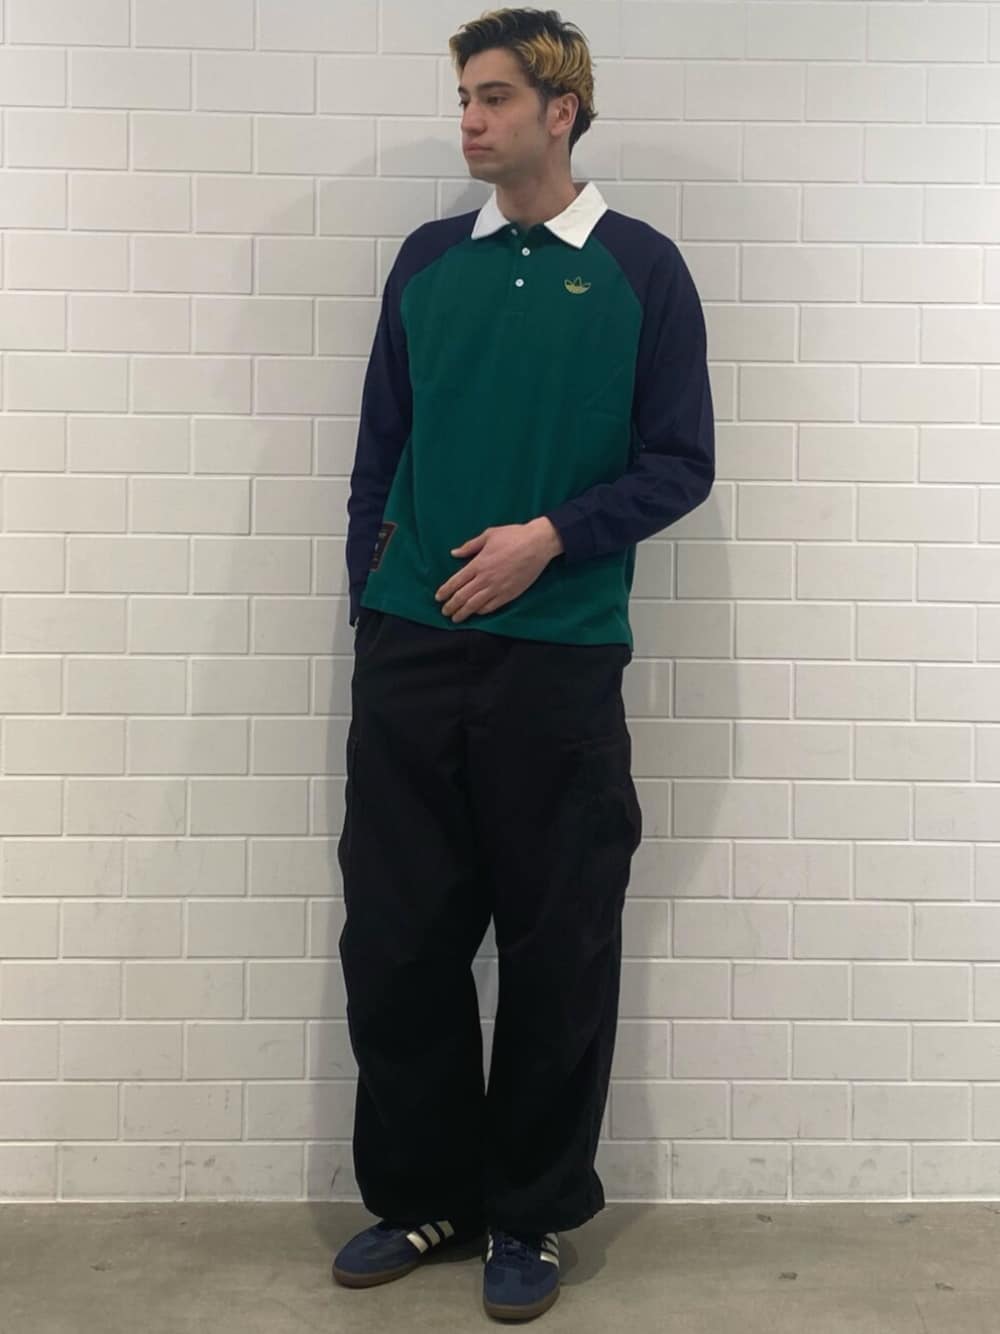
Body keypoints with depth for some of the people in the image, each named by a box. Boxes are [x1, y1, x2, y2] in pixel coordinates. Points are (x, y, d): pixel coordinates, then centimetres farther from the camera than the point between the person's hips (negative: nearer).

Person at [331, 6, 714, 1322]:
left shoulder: (641, 268, 2)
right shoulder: (428, 260, 11)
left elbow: (680, 463, 0)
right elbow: (380, 451, 13)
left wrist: (549, 537, -13)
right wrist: (372, 602, 6)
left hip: (560, 660, -3)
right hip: (410, 655, 3)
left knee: (557, 953, 6)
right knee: (394, 940, 7)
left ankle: (532, 1216, 24)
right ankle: (421, 1192, 26)